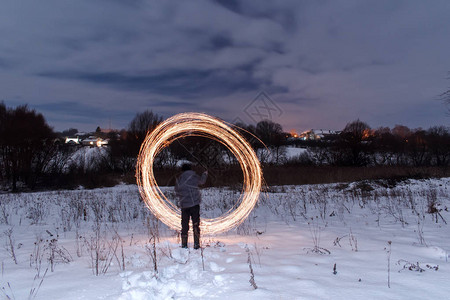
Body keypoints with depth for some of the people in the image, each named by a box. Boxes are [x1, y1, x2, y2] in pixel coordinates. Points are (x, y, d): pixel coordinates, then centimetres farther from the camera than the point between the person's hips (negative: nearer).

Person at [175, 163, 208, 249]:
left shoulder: (178, 180, 8)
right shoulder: (193, 176, -1)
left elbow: (177, 191, 12)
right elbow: (201, 181, 16)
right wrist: (205, 174, 35)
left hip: (183, 205, 3)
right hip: (194, 203, -3)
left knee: (184, 224, 10)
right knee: (196, 223, 1)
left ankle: (184, 244, 12)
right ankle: (196, 243, -2)